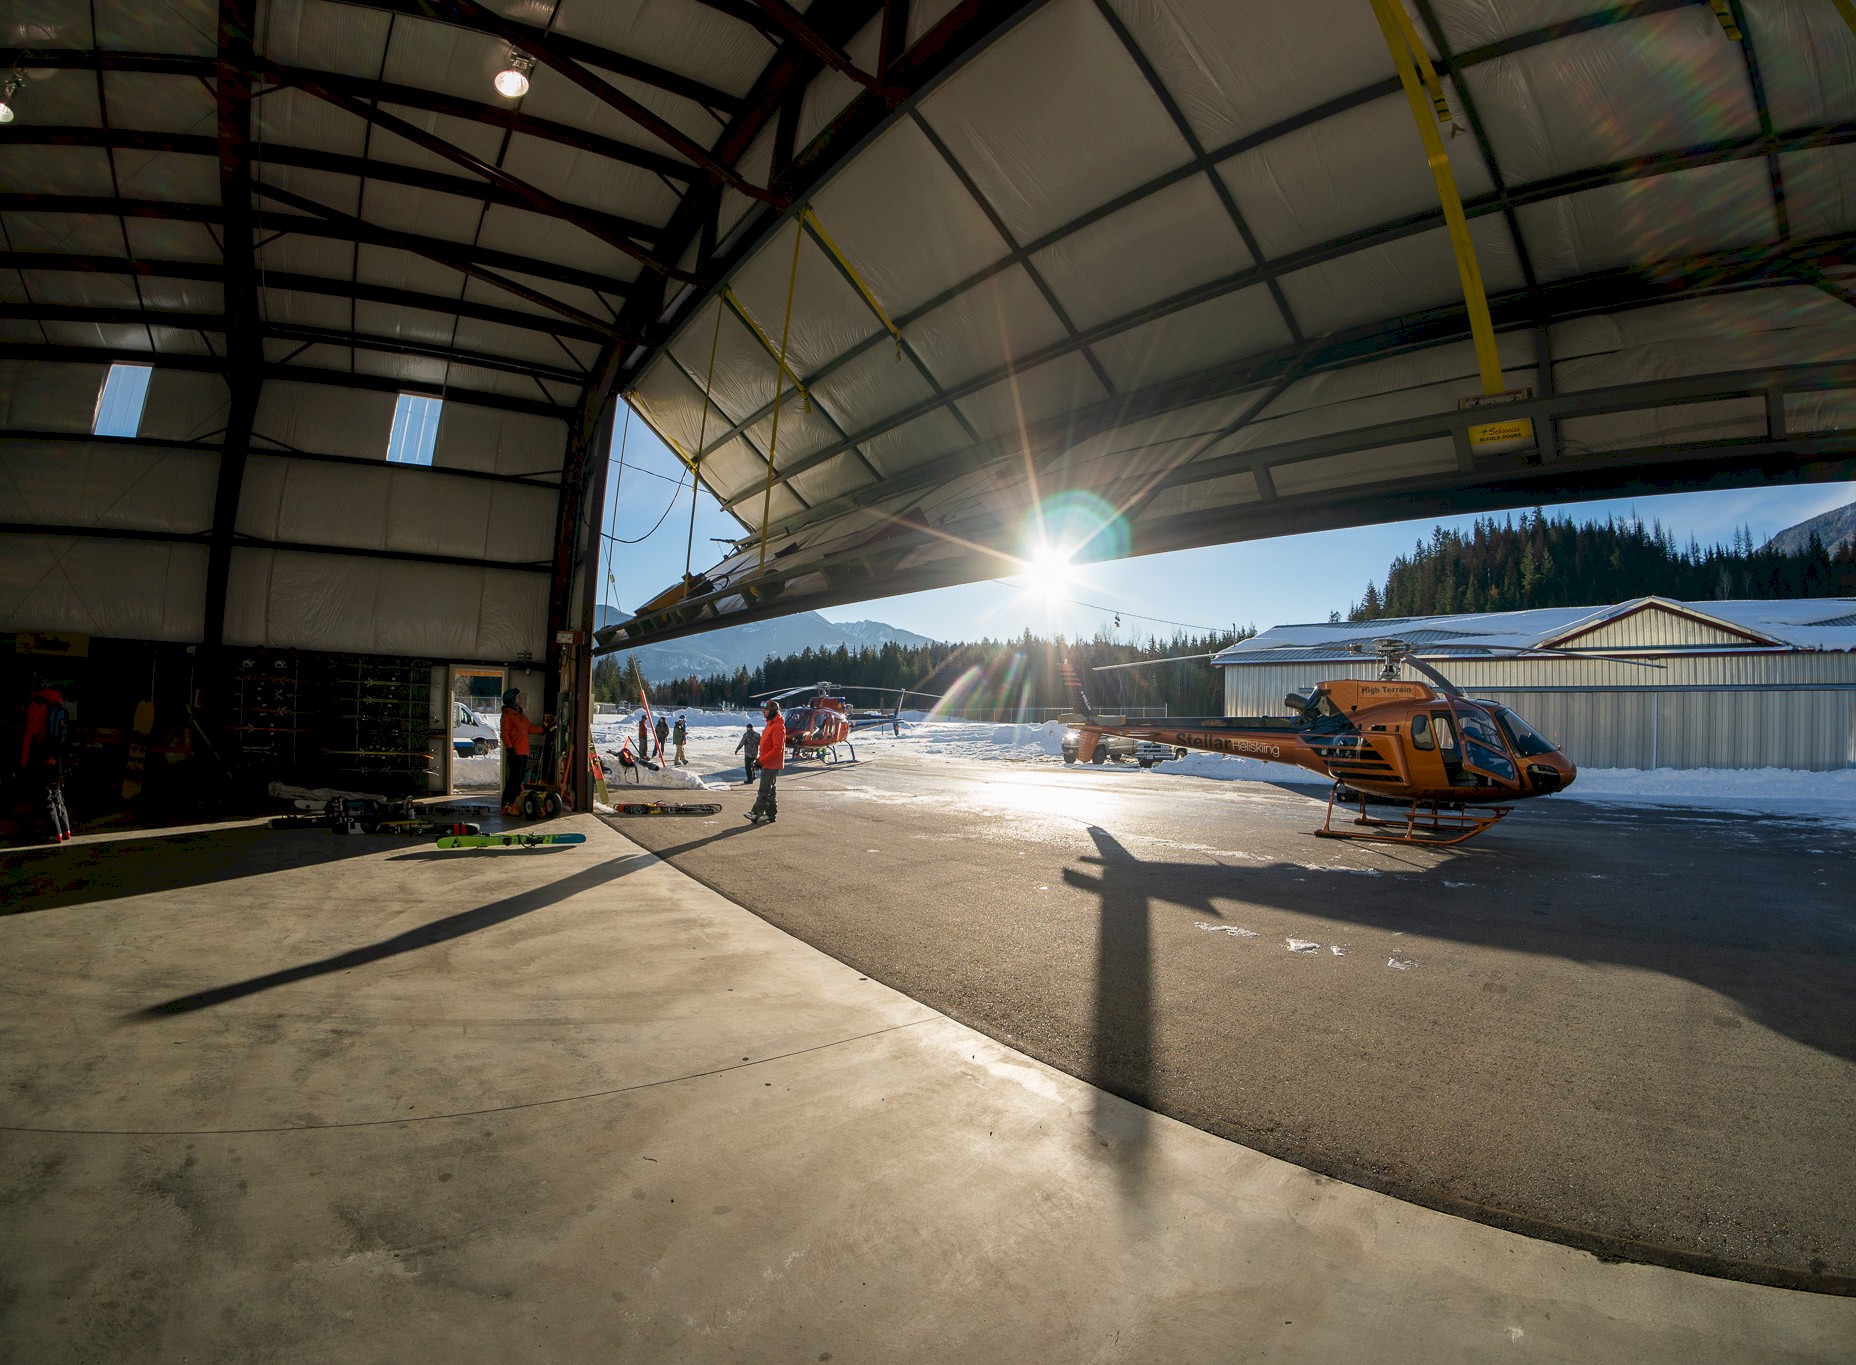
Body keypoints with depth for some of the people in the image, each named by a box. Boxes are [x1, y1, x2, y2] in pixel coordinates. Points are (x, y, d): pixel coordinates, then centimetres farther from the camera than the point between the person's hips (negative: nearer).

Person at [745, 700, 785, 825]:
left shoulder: (778, 726, -17)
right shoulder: (770, 724, 16)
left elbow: (777, 749, -23)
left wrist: (762, 760, -19)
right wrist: (759, 758, 14)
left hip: (771, 765, -10)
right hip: (768, 764, 10)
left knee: (764, 791, -8)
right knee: (768, 790, 13)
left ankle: (757, 813, -7)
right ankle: (770, 814, 18)